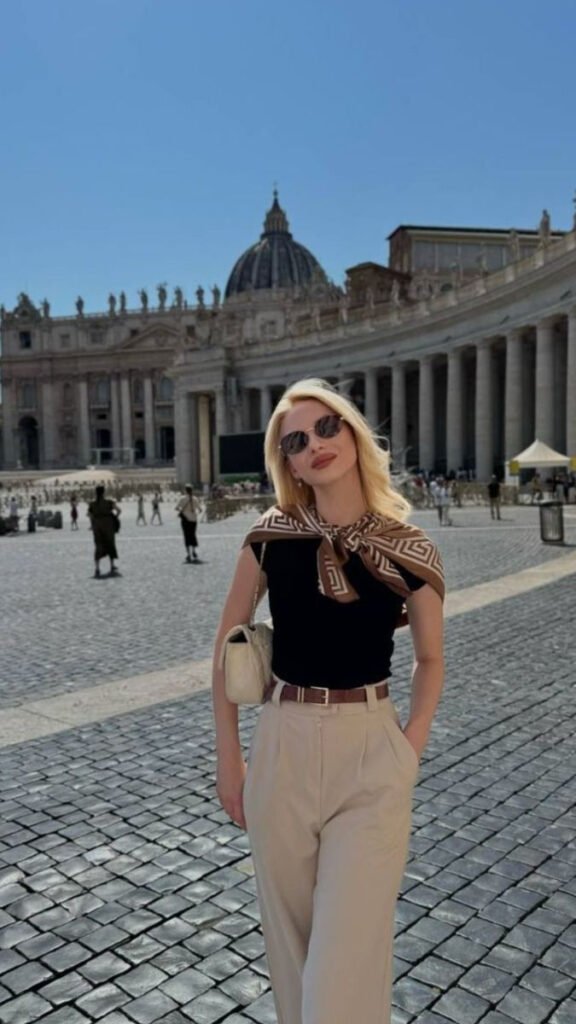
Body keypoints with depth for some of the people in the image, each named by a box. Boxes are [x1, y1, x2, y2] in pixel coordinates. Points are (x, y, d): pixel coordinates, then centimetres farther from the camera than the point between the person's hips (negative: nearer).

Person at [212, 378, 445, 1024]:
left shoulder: (410, 551, -8)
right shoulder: (271, 535, -5)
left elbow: (429, 659, 8)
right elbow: (228, 645, 5)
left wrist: (410, 751, -2)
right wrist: (229, 757, 5)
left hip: (371, 755, -1)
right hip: (280, 748, 2)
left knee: (347, 957, 2)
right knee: (290, 942, 19)